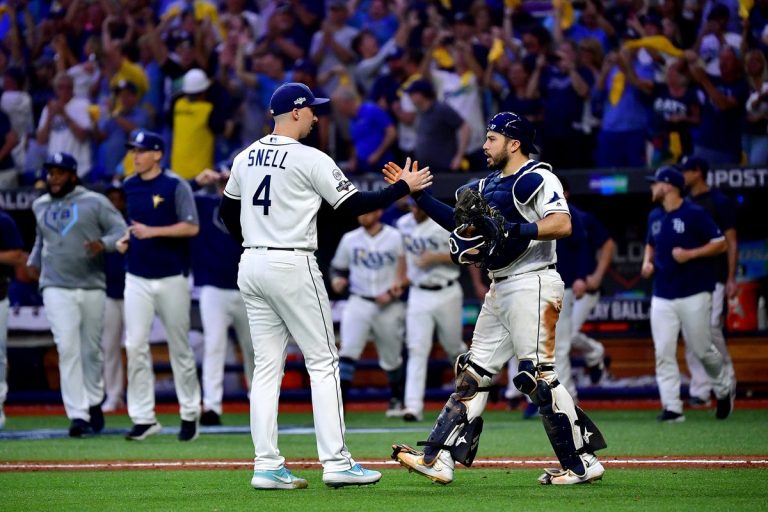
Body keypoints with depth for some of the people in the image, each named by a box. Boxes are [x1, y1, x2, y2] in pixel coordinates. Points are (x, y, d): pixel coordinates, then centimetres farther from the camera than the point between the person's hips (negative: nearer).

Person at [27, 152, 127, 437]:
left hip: (92, 286, -1)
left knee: (92, 349, 8)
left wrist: (103, 244, -25)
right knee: (68, 349, -11)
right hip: (57, 288, 1)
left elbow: (121, 230, -7)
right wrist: (34, 261, 17)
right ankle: (78, 415, -15)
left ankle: (93, 403, 29)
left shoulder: (94, 202, -1)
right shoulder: (40, 206, 12)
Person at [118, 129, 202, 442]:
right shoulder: (129, 187, 10)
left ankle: (190, 413, 17)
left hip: (171, 278, -4)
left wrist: (153, 231, -20)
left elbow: (191, 227, -13)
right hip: (137, 278, 4)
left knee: (179, 347, 5)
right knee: (135, 346, -5)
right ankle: (143, 418, -3)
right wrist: (126, 239, 5)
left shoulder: (175, 186, -7)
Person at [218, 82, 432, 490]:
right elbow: (354, 205, -8)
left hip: (251, 267, 7)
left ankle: (266, 466, 2)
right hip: (292, 266, -7)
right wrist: (404, 186, 2)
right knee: (322, 362, -1)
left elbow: (227, 211, 20)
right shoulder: (309, 160, -10)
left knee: (266, 366, 7)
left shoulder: (246, 158, 10)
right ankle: (335, 462, -5)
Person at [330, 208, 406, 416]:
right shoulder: (349, 239, 5)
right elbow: (337, 267, 15)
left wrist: (392, 293, -14)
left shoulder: (396, 238, -4)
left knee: (392, 358, 13)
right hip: (358, 303, 1)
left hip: (389, 307, -1)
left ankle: (396, 399, 38)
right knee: (347, 351, -19)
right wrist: (336, 280, -8)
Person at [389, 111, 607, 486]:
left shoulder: (536, 178, -8)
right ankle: (438, 460, 4)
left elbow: (562, 224, -21)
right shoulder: (490, 184, 19)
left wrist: (513, 230, -28)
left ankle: (581, 463, -6)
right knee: (473, 372, 5)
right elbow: (460, 222, 18)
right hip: (500, 290, 10)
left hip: (532, 285, -10)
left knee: (537, 376, -12)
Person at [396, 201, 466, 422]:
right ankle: (413, 406, -16)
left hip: (447, 294, -3)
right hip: (418, 294, 3)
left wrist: (435, 257, -21)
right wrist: (404, 275, 11)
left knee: (453, 346, 10)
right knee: (417, 350, -9)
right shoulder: (403, 224, 4)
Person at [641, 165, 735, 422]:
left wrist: (690, 254, -20)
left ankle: (724, 389, 29)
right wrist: (647, 262, 7)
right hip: (662, 297, 5)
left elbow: (720, 244, -9)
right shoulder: (654, 217, 11)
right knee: (663, 353, -5)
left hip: (694, 295, -5)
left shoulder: (695, 214, -9)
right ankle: (672, 408, -4)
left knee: (702, 350, 2)